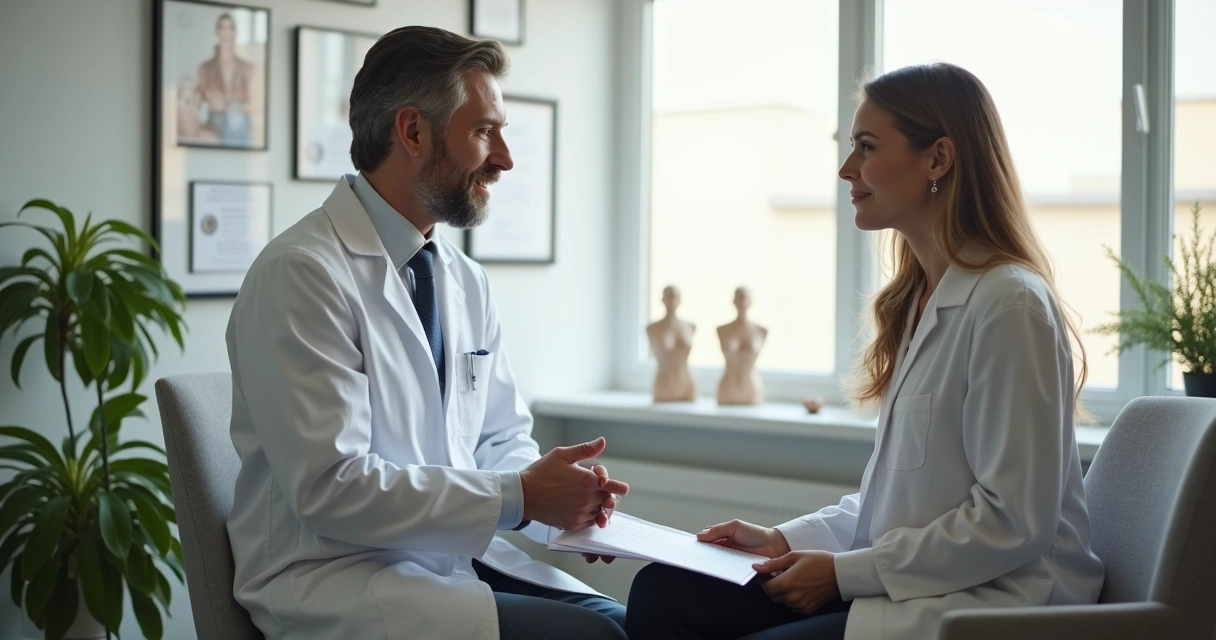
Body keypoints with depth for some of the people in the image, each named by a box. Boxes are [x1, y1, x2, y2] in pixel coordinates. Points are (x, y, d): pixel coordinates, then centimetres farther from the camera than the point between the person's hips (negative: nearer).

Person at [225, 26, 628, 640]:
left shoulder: (468, 282, 9)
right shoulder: (301, 273, -14)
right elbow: (331, 487, -20)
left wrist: (563, 493, -6)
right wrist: (517, 498, -18)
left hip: (458, 558, 7)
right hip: (337, 583, -7)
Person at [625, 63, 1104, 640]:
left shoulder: (1009, 305, -16)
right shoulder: (917, 299, 12)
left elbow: (1011, 523, -18)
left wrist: (844, 571, -14)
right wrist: (786, 539, 5)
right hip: (906, 580, 8)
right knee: (661, 591, -8)